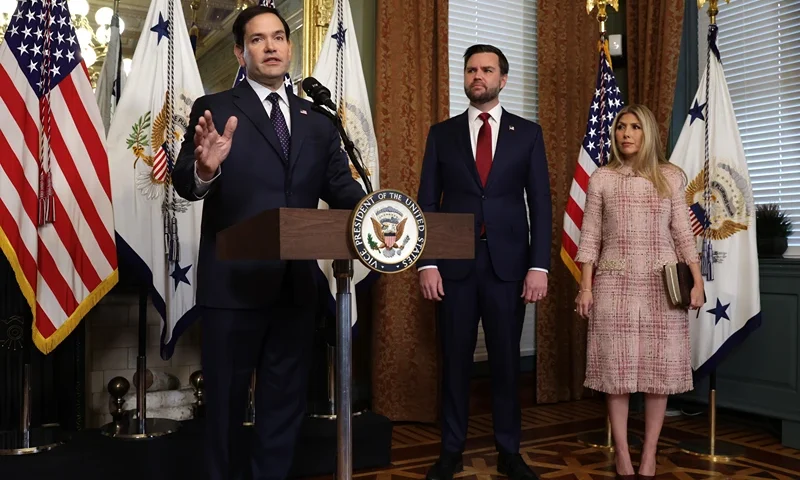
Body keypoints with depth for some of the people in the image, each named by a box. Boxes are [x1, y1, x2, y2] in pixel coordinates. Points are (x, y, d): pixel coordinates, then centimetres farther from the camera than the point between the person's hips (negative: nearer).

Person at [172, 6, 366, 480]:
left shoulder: (318, 122, 10)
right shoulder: (214, 109, -2)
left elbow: (340, 187, 1)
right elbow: (185, 183, -14)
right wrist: (204, 169, -38)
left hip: (297, 284, 4)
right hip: (234, 282, -3)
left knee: (287, 399, 17)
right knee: (227, 401, 12)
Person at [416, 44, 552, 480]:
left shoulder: (527, 133, 6)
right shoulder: (442, 133, 8)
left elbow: (540, 203, 2)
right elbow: (427, 203, 4)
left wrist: (539, 266, -7)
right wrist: (426, 263, -5)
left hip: (507, 263, 0)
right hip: (454, 263, 1)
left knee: (506, 360, 7)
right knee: (455, 359, 7)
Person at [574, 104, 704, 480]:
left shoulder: (670, 177, 7)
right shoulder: (601, 178, 4)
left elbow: (683, 233, 7)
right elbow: (590, 236, 3)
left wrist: (698, 281, 1)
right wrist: (585, 286, -2)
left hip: (663, 284, 1)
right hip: (615, 283, -1)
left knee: (661, 364, 2)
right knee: (616, 364, 1)